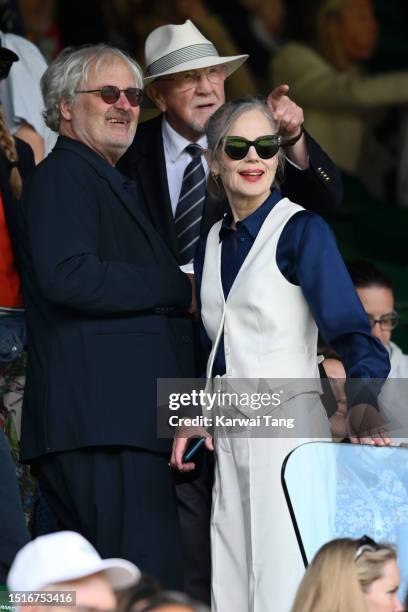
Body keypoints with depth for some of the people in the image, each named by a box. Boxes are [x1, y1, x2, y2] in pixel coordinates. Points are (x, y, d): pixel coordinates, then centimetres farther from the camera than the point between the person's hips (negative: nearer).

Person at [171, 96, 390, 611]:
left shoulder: (302, 230, -7)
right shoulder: (212, 244, 14)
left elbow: (351, 331, -15)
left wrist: (363, 406, -32)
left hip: (288, 420, -7)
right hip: (228, 433, 7)